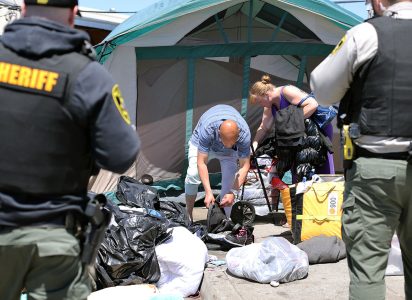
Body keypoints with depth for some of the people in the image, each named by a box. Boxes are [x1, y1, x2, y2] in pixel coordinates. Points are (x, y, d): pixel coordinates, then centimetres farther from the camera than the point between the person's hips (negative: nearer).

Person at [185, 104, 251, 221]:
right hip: (201, 142, -1)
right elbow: (201, 163, -38)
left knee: (230, 180, -16)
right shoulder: (207, 129, -43)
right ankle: (188, 214, -6)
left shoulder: (244, 133, -37)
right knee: (193, 174, -22)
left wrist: (233, 192, -38)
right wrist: (208, 192, -45)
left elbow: (245, 166, -29)